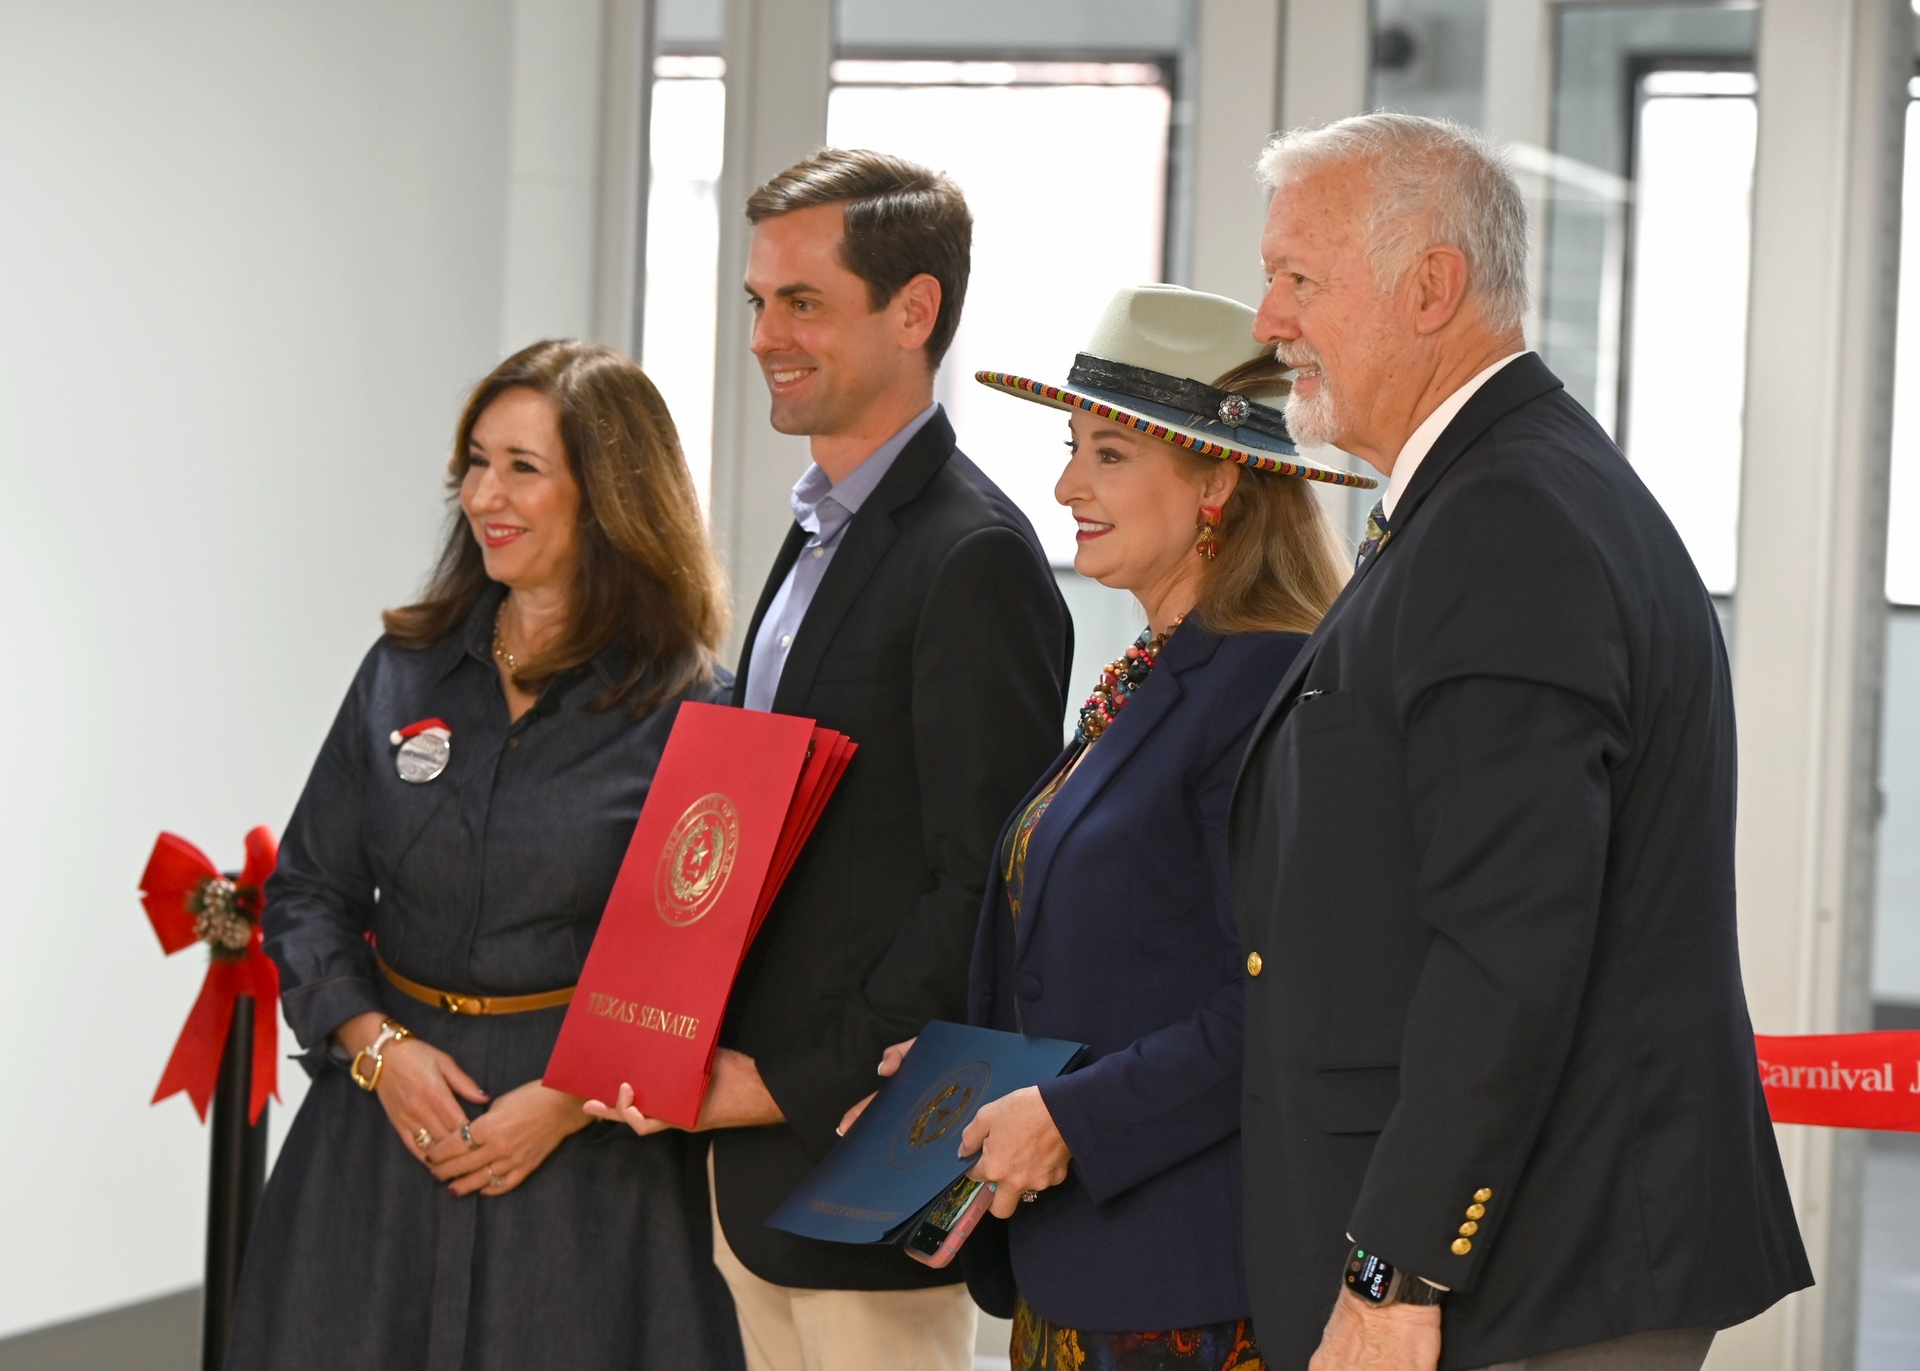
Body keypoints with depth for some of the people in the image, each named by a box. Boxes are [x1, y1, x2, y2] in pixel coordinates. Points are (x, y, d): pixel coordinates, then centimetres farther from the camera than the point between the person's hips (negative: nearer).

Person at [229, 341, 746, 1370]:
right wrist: (377, 1047, -7)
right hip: (388, 1107, 4)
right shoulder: (405, 672, 7)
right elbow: (307, 891, 9)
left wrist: (569, 1102, -15)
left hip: (589, 1146, -3)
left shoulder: (690, 710, -6)